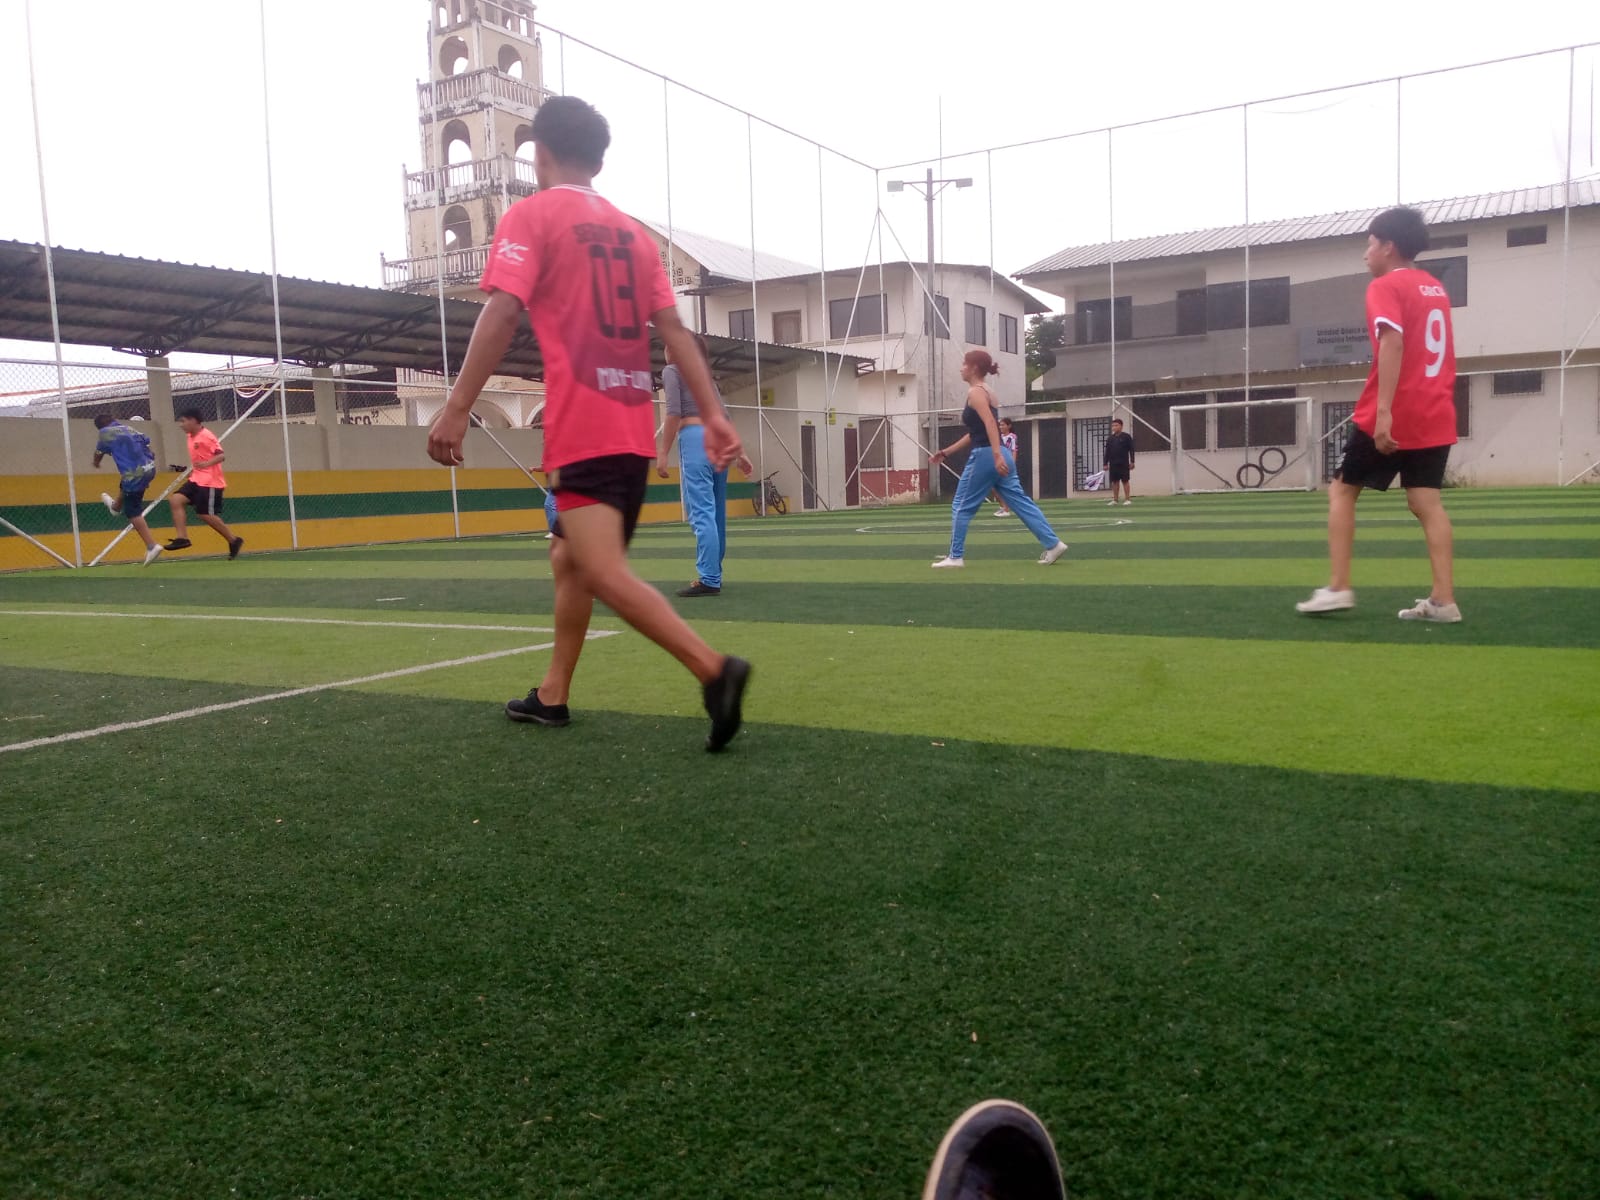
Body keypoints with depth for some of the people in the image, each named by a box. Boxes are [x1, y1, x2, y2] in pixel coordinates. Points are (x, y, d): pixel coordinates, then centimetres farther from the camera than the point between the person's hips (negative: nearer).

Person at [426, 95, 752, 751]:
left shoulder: (531, 214, -1)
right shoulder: (633, 231, 17)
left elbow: (502, 312, -14)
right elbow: (674, 330, 10)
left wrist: (457, 408, -16)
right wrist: (713, 414, 7)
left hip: (583, 427, -8)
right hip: (635, 428, 8)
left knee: (605, 573, -14)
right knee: (569, 559, 19)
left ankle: (714, 669, -27)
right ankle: (552, 695, 26)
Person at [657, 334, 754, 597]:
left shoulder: (671, 371, 6)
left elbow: (674, 413, -8)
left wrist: (663, 453, -10)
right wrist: (739, 453, 25)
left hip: (694, 439, -8)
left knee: (701, 512, -13)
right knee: (715, 512, 10)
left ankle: (709, 580, -18)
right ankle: (712, 574, 15)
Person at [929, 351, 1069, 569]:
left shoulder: (975, 392, -8)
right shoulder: (984, 390, 22)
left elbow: (990, 423, -23)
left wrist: (996, 455, -34)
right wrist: (945, 453, 27)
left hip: (986, 456, -9)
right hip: (998, 456, 9)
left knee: (961, 506, 1)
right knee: (1020, 501, 6)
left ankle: (955, 556, 6)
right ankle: (1053, 544, 1)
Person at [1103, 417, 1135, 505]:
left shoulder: (1127, 437, -1)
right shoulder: (1110, 438, 10)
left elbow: (1131, 450, -3)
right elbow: (1107, 452, 11)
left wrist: (1132, 462, -9)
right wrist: (1105, 463, 6)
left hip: (1124, 464, -4)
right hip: (1113, 464, 4)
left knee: (1125, 481, -3)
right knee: (1114, 481, 6)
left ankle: (1127, 499, 0)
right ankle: (1115, 499, 11)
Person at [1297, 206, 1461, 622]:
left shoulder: (1385, 286, -7)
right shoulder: (1436, 288, 18)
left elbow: (1392, 342, -22)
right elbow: (1441, 351, 22)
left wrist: (1383, 410, -27)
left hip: (1392, 416, -7)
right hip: (1435, 416, 7)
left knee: (1342, 490, 5)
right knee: (1427, 502, 4)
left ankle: (1337, 588, 1)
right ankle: (1443, 600, -3)